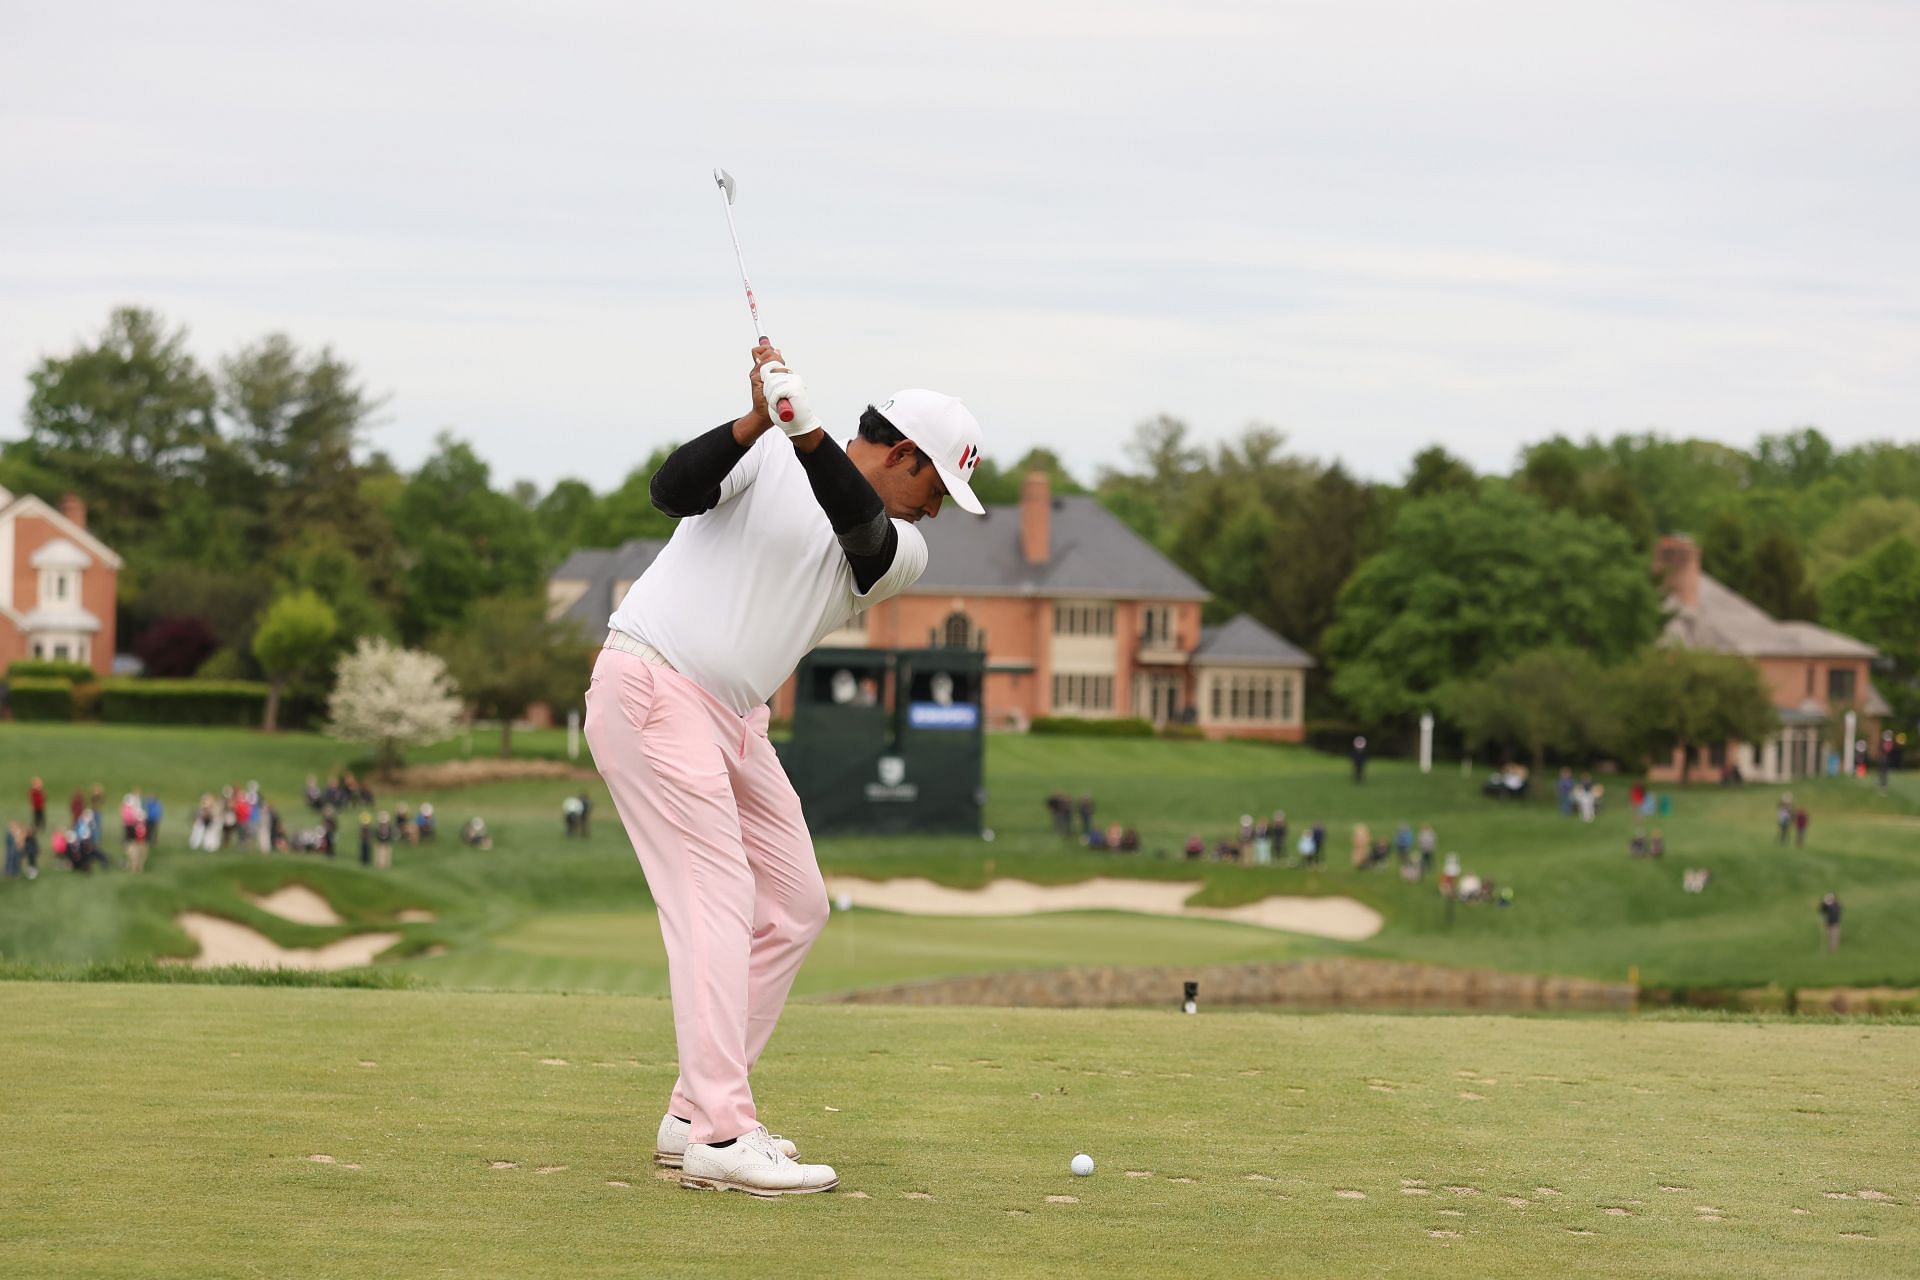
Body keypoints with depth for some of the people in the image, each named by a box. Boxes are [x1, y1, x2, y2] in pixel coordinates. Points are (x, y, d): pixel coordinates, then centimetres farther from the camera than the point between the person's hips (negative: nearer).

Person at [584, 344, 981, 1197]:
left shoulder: (901, 556, 8)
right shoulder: (765, 456, -5)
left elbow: (861, 528, -15)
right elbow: (675, 489, -21)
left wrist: (807, 432, -34)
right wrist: (757, 423, -37)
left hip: (734, 720, 8)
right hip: (652, 687, -8)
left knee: (794, 908, 9)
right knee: (716, 901, -16)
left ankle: (696, 1114, 15)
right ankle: (721, 1140, -20)